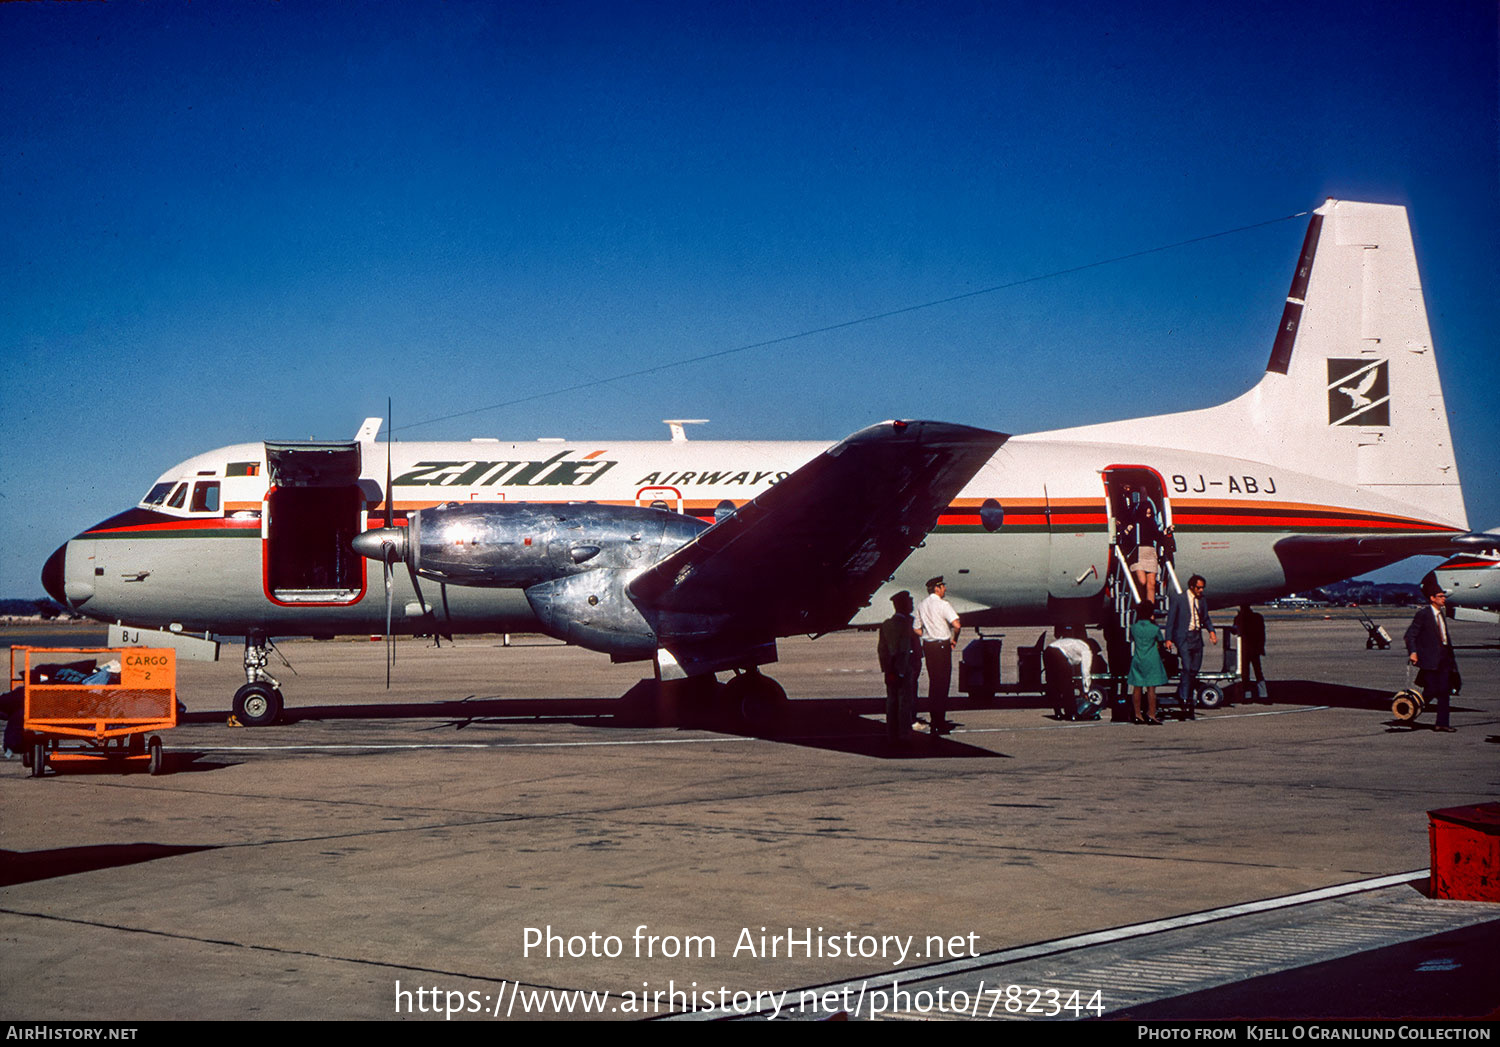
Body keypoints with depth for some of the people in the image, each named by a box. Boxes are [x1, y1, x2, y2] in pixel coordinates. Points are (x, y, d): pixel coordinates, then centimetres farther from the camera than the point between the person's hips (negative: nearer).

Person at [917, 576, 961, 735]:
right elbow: (957, 625, -24)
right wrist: (954, 639, -8)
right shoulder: (943, 604, -13)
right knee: (943, 683, -2)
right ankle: (940, 723, -2)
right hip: (942, 646, -7)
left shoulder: (922, 605, 9)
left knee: (933, 682, 14)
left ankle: (935, 720, 19)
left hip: (927, 645, 7)